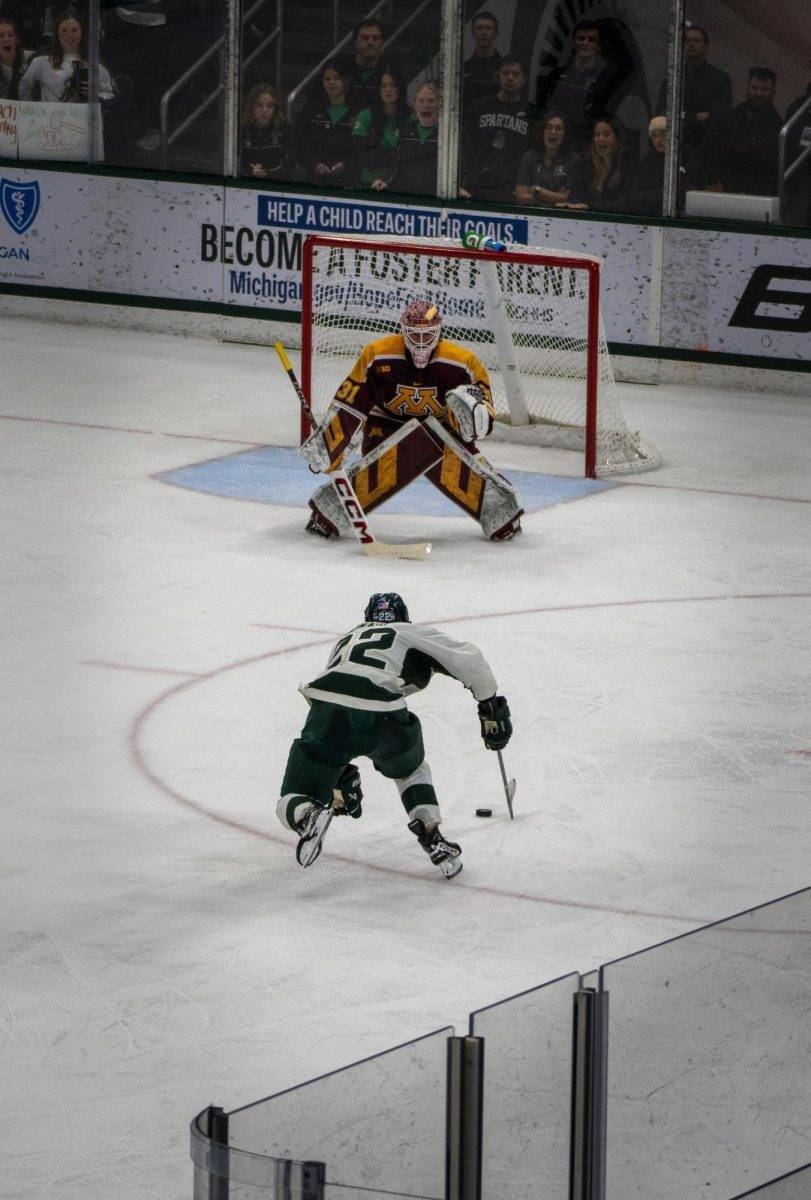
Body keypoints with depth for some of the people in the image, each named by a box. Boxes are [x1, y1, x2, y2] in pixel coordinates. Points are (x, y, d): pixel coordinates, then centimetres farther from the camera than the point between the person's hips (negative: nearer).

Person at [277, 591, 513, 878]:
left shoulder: (347, 640, 40)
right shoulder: (413, 634, 27)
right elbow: (467, 659, 14)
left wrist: (339, 777, 45)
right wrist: (490, 707, 25)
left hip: (326, 714, 1)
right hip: (380, 715, -1)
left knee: (291, 805, 12)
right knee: (409, 769, 33)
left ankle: (308, 815, -22)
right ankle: (433, 839, 18)